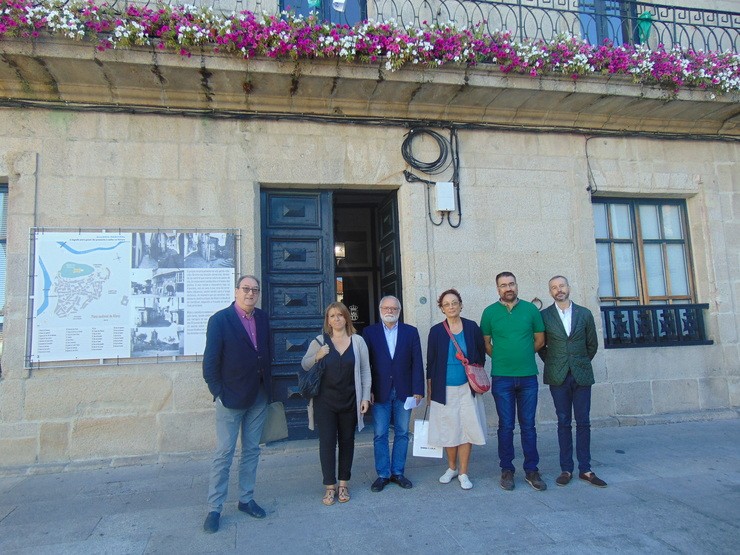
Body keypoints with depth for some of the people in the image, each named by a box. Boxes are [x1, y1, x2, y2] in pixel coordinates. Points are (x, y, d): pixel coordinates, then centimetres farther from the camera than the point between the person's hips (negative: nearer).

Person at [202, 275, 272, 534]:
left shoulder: (262, 318, 4)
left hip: (258, 398, 5)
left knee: (251, 451, 15)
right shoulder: (219, 320, -11)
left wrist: (267, 388, 5)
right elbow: (210, 363, -10)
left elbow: (267, 354, 9)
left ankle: (246, 499, 29)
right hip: (231, 398, -5)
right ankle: (214, 509, 16)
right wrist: (219, 394, -12)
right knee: (224, 454, 3)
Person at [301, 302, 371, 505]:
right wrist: (316, 357, -15)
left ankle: (343, 484, 24)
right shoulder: (319, 342, -1)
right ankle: (330, 486, 14)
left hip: (350, 401, 1)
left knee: (347, 441, 10)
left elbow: (365, 371, 2)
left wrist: (365, 397, -2)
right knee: (327, 442, 1)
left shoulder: (358, 341, 0)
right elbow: (304, 365, 4)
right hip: (324, 401, 0)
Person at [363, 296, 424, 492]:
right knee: (380, 435, 4)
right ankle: (383, 474, 17)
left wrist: (418, 390, -4)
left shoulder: (411, 332, 4)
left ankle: (398, 472, 22)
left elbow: (417, 363, 1)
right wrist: (368, 391, -7)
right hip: (380, 392, -1)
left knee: (402, 433, 9)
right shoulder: (369, 332, 2)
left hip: (404, 391, 1)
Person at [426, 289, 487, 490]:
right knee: (449, 429, 8)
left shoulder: (472, 327, -1)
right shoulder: (436, 331, -2)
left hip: (467, 388, 0)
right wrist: (429, 389, 4)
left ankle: (463, 472, 15)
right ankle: (451, 467, 28)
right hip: (444, 389, 0)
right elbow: (430, 361, 3)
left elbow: (481, 353, 10)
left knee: (466, 428, 1)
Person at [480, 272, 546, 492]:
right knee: (506, 426, 5)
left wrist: (523, 356, 10)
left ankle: (531, 470, 18)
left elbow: (540, 340, 11)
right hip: (502, 377, -1)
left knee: (528, 425, 7)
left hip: (528, 376, 1)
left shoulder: (530, 309, 3)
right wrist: (501, 359, 4)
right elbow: (486, 343, 8)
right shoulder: (490, 312, 1)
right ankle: (507, 470, 16)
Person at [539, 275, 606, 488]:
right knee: (564, 422, 4)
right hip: (558, 377, -1)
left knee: (583, 422, 5)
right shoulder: (544, 316, 1)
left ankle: (585, 469, 13)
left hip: (581, 375, 1)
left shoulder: (584, 314, 5)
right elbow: (540, 345, 8)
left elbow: (592, 344, 12)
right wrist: (552, 363, 5)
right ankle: (566, 469, 11)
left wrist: (581, 364, 11)